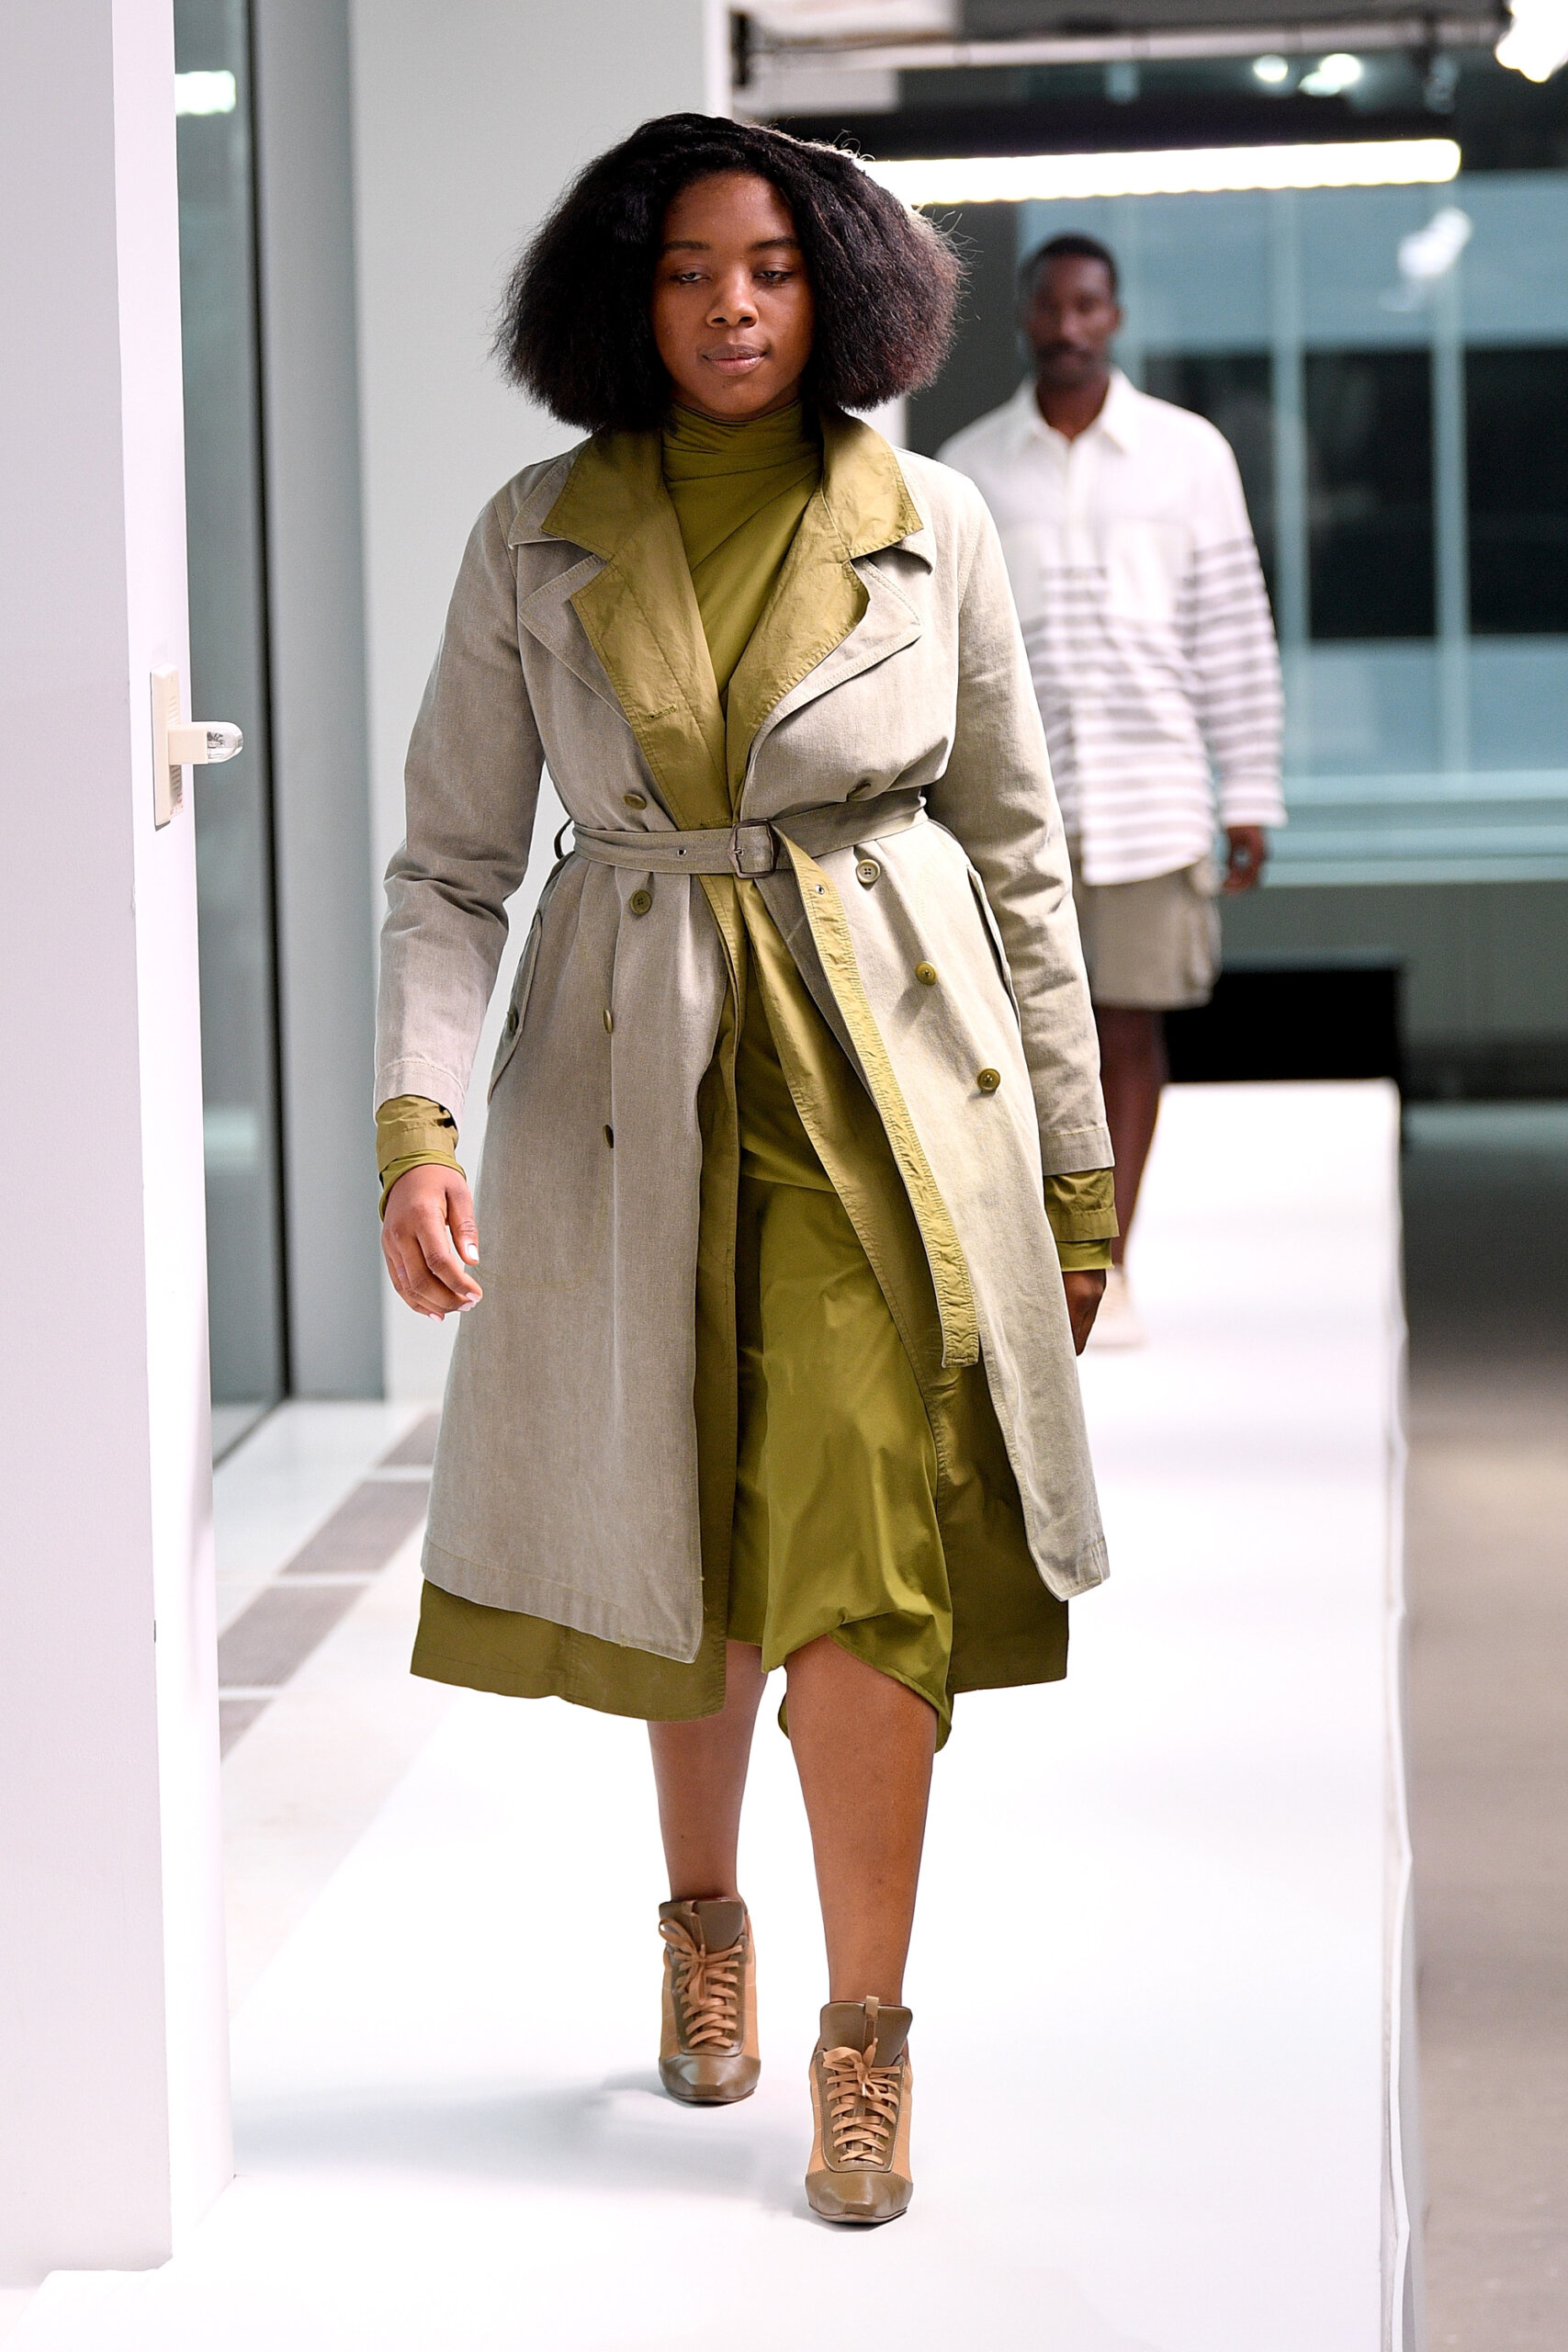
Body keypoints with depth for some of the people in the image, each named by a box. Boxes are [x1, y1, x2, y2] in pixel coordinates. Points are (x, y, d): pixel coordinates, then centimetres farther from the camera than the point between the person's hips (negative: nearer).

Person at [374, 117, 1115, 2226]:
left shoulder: (930, 527, 0)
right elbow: (452, 864, 1)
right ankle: (706, 1918, 39)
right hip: (636, 1092, 2)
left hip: (883, 1077, -1)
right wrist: (418, 1123, -14)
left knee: (868, 1555, -10)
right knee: (682, 1553, 13)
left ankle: (867, 2027, 4)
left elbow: (1018, 856, 5)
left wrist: (1078, 1169, 6)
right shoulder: (536, 541, 1)